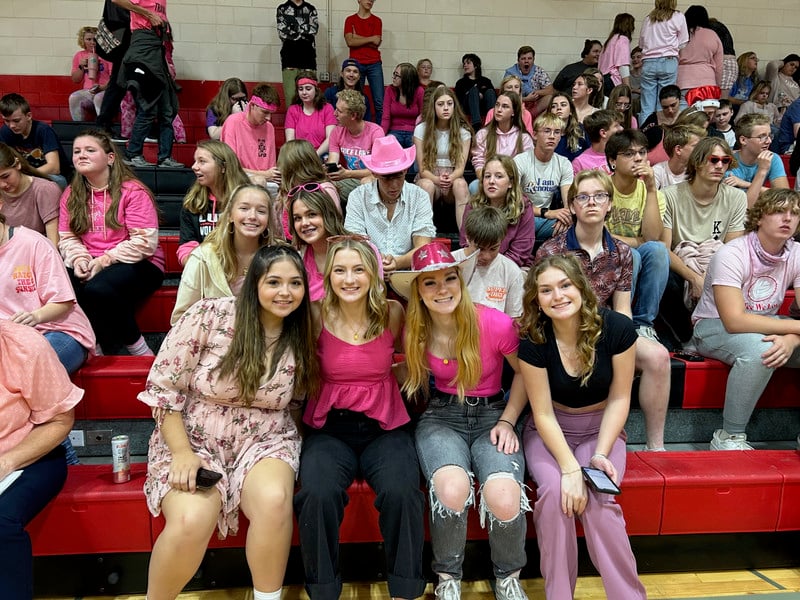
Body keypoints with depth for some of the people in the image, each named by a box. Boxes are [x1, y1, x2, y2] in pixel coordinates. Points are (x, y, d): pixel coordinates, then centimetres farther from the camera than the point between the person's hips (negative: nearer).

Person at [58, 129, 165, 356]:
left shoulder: (133, 191, -6)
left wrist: (104, 260, -17)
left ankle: (139, 350, -14)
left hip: (136, 264, -5)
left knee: (97, 290, -34)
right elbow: (67, 237, 11)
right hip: (88, 266, 5)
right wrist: (78, 258, -11)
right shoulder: (70, 195, 13)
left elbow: (144, 242, -14)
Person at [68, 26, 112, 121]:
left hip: (104, 90, -3)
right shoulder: (79, 55, 16)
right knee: (73, 97, -26)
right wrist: (81, 67, 0)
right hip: (87, 92, 4)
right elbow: (75, 80, 17)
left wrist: (102, 87, -18)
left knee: (98, 98, -37)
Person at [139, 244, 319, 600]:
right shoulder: (210, 315, -13)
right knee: (192, 521, -28)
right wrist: (182, 452, -16)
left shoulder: (302, 337, -2)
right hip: (193, 437, -2)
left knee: (274, 500, -30)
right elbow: (164, 387, -9)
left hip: (263, 440, 2)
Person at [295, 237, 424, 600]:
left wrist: (388, 379, 2)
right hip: (329, 428, 0)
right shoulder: (317, 317, -4)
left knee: (401, 493, -27)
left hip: (385, 427, 1)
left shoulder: (392, 314, -1)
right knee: (318, 495, -29)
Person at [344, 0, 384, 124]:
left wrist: (357, 37, -2)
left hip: (374, 64, 1)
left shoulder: (377, 21, 11)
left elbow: (376, 43, -2)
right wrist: (370, 38, -6)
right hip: (356, 64, -1)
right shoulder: (350, 20, 9)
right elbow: (350, 42, -6)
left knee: (380, 102, -6)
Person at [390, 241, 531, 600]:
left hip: (491, 415, -1)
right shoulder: (416, 332, -4)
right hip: (441, 418, 1)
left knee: (504, 499, -30)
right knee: (452, 488, -33)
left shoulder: (496, 324, -13)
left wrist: (507, 421, -5)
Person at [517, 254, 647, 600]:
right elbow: (544, 414, -14)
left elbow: (619, 398, -9)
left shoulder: (617, 329, -17)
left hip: (602, 428, 0)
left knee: (598, 499, -26)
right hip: (550, 431, 0)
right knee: (553, 491, -28)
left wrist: (601, 454, -18)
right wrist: (570, 468, -24)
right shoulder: (533, 341, -18)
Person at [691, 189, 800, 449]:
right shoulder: (732, 255, -22)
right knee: (758, 349, -35)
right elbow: (734, 321, -31)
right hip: (714, 327, -6)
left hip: (766, 325, 6)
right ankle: (729, 437, -20)